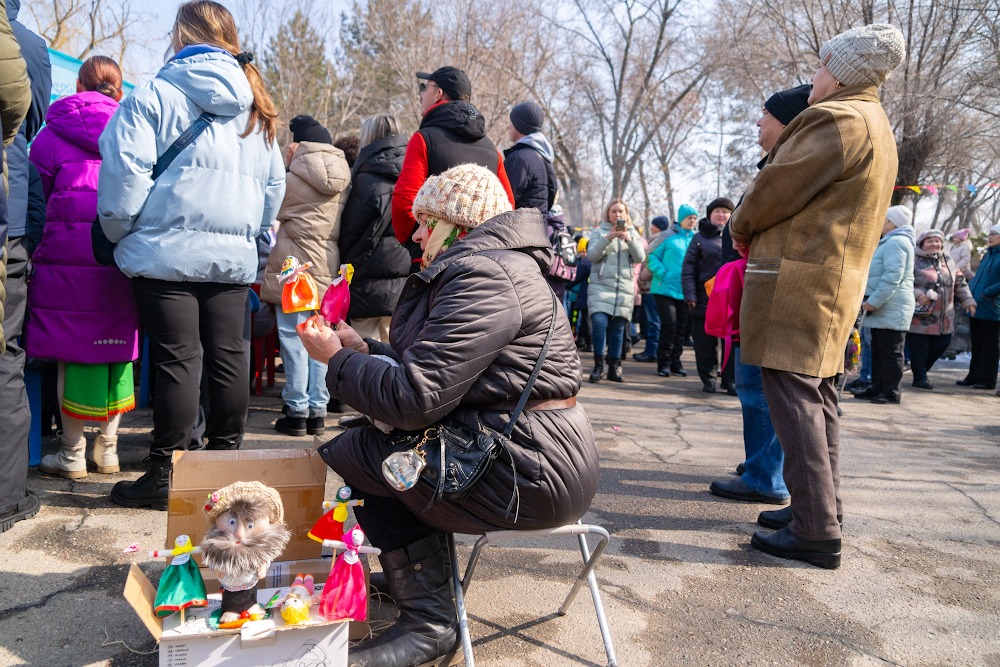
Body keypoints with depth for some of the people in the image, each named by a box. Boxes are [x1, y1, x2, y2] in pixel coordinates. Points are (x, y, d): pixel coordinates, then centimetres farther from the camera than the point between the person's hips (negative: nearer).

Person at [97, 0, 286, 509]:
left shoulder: (153, 96, -3)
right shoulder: (256, 108, 14)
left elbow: (124, 177, -8)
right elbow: (274, 185, 18)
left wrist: (119, 233, 6)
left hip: (167, 252, -5)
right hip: (234, 256, 5)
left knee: (178, 359, -3)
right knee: (228, 357, 8)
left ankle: (166, 475, 6)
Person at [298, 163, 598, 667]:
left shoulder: (483, 275, -16)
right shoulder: (495, 264, 18)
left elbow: (414, 399, -20)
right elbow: (433, 371, 16)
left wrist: (337, 360, -5)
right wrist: (363, 350, 11)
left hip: (533, 474, -11)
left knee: (343, 453, -7)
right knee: (377, 440, 20)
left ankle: (428, 622, 1)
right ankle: (413, 572, 28)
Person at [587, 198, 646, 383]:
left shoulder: (632, 233, 15)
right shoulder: (599, 232, 8)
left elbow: (640, 257, 1)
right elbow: (592, 255, -6)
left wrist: (629, 239, -15)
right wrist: (607, 238, -19)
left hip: (624, 287, 2)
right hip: (601, 285, -2)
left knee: (618, 327, 3)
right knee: (599, 322, -18)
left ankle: (614, 367, 13)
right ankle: (598, 365, -8)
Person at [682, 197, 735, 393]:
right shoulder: (700, 238, 8)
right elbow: (688, 268, 2)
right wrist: (690, 295, -8)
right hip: (705, 299, -1)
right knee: (705, 343, 4)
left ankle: (730, 380, 10)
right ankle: (708, 379, 15)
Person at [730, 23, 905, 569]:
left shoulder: (838, 119, -12)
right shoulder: (876, 126, 22)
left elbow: (778, 188, -13)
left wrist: (741, 228, 6)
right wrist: (758, 232, 12)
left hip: (797, 279, -10)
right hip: (834, 280, 11)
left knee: (794, 397, -9)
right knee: (818, 396, 14)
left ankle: (815, 531, -5)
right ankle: (820, 508, 24)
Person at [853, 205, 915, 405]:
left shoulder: (896, 242, -13)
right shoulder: (890, 242, 22)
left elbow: (892, 277, -22)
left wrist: (874, 301, -22)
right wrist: (872, 301, 22)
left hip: (892, 309, -11)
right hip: (882, 307, 11)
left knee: (890, 351, -5)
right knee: (879, 350, 13)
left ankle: (890, 392, 0)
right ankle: (878, 387, 20)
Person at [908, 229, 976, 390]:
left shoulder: (948, 261, 15)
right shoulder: (914, 261, -7)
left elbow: (959, 282, 22)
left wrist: (967, 300, 13)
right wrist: (917, 294, -24)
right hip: (920, 316, -7)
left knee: (942, 344, 9)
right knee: (919, 347, -4)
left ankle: (921, 368, 30)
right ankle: (920, 377, 8)